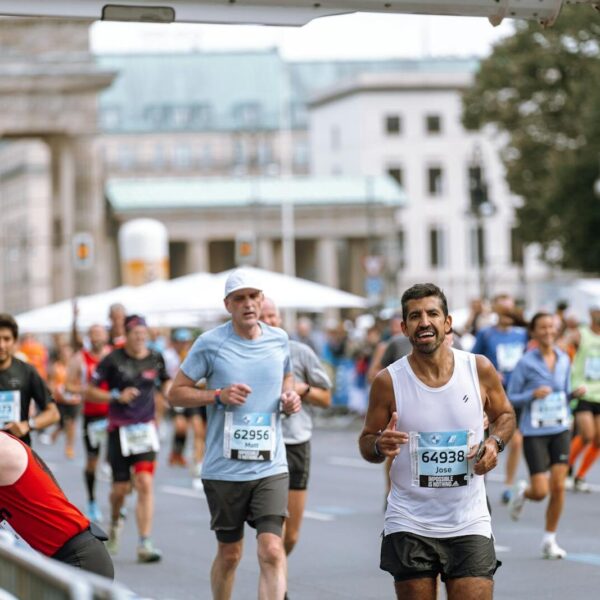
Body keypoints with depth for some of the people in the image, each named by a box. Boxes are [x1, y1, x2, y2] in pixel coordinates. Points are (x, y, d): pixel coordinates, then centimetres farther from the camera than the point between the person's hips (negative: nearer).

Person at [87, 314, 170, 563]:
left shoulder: (155, 359, 3)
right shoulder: (113, 360, -5)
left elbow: (166, 383, 19)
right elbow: (91, 392, -1)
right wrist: (118, 396, -15)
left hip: (146, 428, 1)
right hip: (119, 429, -1)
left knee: (145, 484, -12)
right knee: (121, 487, 5)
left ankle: (144, 544, -10)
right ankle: (115, 522, 39)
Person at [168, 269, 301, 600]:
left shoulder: (279, 340, 6)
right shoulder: (210, 343, -4)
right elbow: (175, 393, 0)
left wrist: (291, 398, 4)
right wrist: (218, 395, -16)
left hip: (271, 465, 2)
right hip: (223, 469, -1)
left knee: (272, 551, -13)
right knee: (229, 554, 10)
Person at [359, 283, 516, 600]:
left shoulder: (480, 369, -2)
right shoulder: (388, 381, -6)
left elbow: (505, 415, 15)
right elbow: (366, 442, 4)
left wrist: (495, 442, -6)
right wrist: (380, 446, -19)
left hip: (469, 523, 1)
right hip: (409, 525, 0)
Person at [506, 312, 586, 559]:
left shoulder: (564, 359, 5)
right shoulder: (526, 363, -9)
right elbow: (511, 397, -5)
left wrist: (575, 393, -5)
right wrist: (533, 394, -21)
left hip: (560, 429, 4)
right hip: (534, 432, -4)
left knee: (558, 487, -4)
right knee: (540, 492, -8)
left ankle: (550, 540, 11)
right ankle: (522, 492, 30)